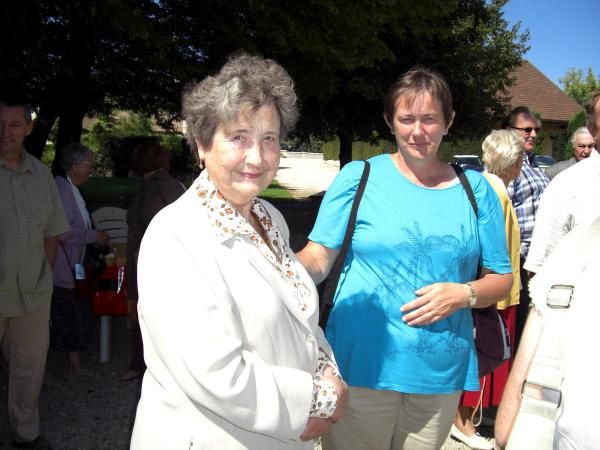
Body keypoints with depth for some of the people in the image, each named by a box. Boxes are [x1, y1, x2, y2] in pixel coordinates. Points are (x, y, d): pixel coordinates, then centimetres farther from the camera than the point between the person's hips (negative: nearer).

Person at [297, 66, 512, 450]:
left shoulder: (476, 189, 3)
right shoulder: (359, 177, -4)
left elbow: (502, 279, 8)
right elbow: (317, 258, -5)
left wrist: (464, 293, -12)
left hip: (442, 371, 3)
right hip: (363, 364, -2)